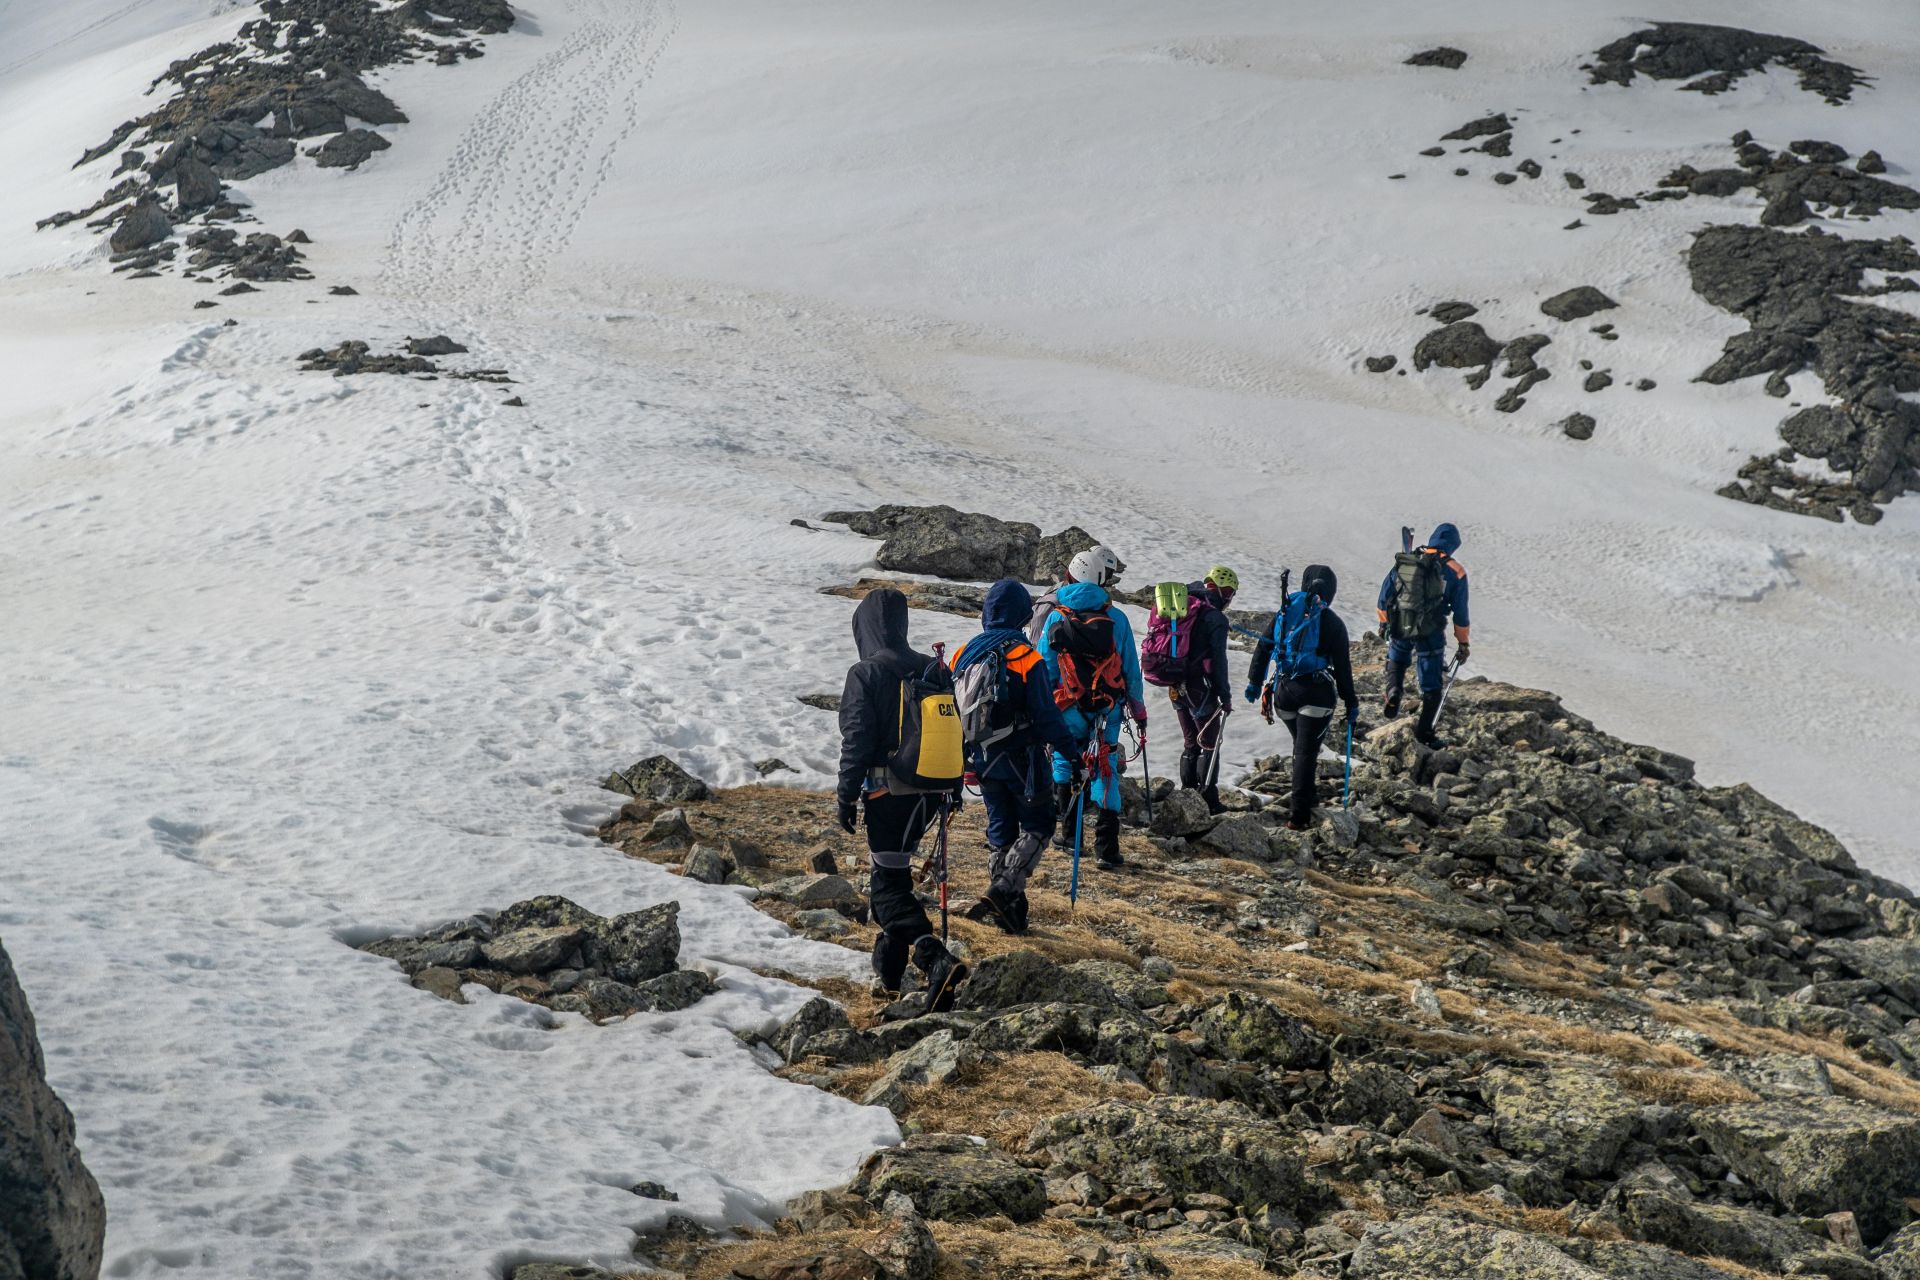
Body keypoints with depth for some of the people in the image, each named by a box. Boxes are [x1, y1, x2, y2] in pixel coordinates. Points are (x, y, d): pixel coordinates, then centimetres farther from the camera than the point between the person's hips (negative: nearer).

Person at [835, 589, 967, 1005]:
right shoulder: (932, 669, 6)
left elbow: (857, 741, -13)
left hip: (885, 793, -7)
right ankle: (890, 961, 28)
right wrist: (953, 786, 21)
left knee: (889, 885, -4)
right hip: (927, 791, 7)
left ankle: (936, 960, -23)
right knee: (893, 871, 22)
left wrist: (847, 796, -6)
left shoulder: (865, 674, -12)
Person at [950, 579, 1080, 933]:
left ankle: (1009, 912, 17)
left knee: (1000, 830, 16)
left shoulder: (963, 654, 2)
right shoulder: (1027, 658, -16)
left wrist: (960, 754, 21)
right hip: (1021, 758, -6)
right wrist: (1068, 746, -1)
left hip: (982, 758, 6)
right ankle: (1004, 891, -12)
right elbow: (1045, 714, -15)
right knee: (1037, 825, 7)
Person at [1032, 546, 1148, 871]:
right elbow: (1131, 670, 1)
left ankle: (1069, 832, 21)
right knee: (1105, 772, 5)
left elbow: (1045, 668, -2)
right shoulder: (1116, 618, -5)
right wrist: (1138, 709, 13)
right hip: (1108, 710, 0)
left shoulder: (1055, 616, -5)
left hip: (1069, 710, 0)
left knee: (1063, 762, 20)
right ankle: (1107, 847, -2)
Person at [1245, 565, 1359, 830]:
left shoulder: (1285, 612, 5)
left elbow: (1263, 648, 7)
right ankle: (1298, 815, -6)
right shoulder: (1332, 623, -5)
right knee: (1307, 751, -2)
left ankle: (1302, 800, 34)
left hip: (1283, 690, 4)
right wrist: (1351, 702, 5)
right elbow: (1342, 667, -3)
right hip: (1316, 693, -4)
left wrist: (1254, 682, 17)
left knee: (1301, 745, 24)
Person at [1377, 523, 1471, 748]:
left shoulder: (1403, 561, 3)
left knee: (1396, 660, 32)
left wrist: (1383, 621, 26)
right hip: (1430, 634, -3)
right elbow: (1460, 613, 1)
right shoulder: (1455, 572, -3)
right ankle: (1424, 731, 12)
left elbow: (1385, 595, 10)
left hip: (1398, 629, 3)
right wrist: (1463, 644, 12)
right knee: (1431, 684, 11)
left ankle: (1393, 691, 6)